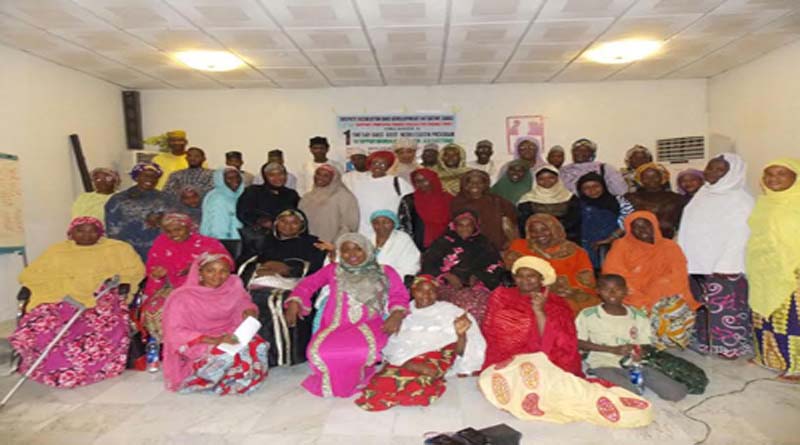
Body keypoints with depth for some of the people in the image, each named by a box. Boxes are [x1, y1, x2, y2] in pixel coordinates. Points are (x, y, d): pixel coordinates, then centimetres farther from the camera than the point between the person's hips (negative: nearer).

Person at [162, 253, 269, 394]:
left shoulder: (233, 287, 2)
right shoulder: (183, 297, -10)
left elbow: (243, 303, 16)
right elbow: (176, 333, -15)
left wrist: (249, 311, -11)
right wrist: (213, 340, -27)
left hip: (231, 338, 5)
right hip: (199, 346, -5)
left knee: (258, 346, -26)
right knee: (226, 357, -36)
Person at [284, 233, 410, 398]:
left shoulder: (384, 272, 17)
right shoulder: (333, 270, 20)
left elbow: (399, 295, 9)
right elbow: (308, 284, 13)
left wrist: (396, 315, -11)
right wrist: (294, 302, -6)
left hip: (368, 325, -1)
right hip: (336, 326, 2)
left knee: (362, 350, -35)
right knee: (319, 351, -29)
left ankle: (358, 377, 0)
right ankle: (334, 382, 4)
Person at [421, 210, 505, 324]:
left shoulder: (483, 244, 21)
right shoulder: (444, 242, 16)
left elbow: (496, 267, 12)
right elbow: (428, 263, 6)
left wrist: (478, 276, -5)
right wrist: (447, 276, -8)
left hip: (476, 287, 1)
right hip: (448, 286, -1)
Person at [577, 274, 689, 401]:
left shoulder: (639, 316, 6)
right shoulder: (588, 315, -3)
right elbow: (578, 343, -5)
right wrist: (613, 349, -12)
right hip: (603, 365, -4)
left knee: (678, 392, -12)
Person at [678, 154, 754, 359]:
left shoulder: (741, 199, -8)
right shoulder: (702, 194, 11)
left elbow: (740, 233, -14)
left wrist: (727, 265, -20)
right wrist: (681, 257, 11)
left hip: (724, 265, -7)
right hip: (699, 262, 7)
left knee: (726, 306, -1)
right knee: (702, 305, 13)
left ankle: (731, 345, 12)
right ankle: (705, 341, 24)